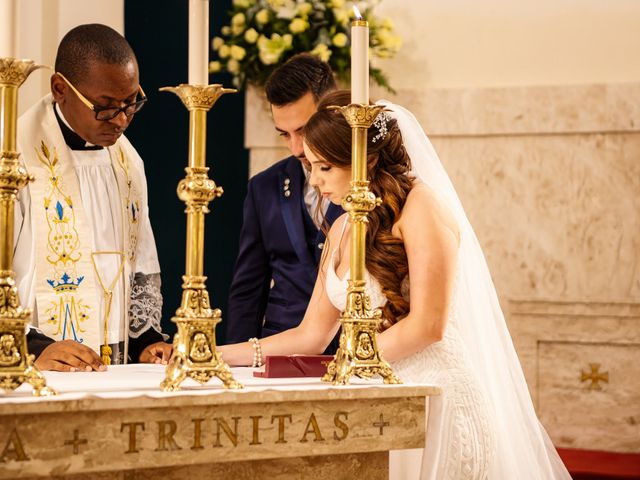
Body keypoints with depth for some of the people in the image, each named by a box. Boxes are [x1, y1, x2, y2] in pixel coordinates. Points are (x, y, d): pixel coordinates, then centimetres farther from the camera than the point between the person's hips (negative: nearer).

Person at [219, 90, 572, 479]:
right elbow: (312, 335, 13)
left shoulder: (420, 206, -10)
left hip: (438, 399, -6)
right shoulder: (342, 230, 13)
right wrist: (218, 355, 7)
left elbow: (428, 324, -16)